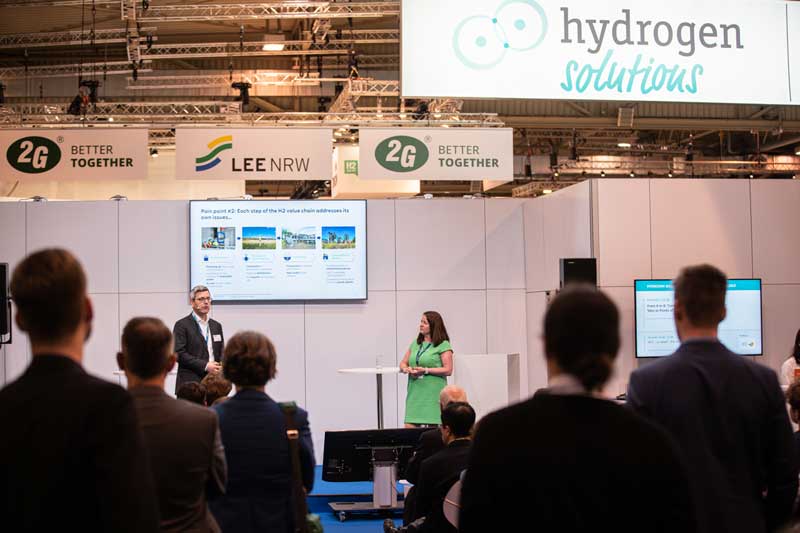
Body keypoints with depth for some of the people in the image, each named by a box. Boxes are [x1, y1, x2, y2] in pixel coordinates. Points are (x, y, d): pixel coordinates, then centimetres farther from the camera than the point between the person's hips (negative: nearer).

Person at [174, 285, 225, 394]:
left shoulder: (216, 326, 18)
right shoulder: (182, 325, 0)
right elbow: (179, 353, -9)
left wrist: (220, 367, -3)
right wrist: (205, 365, -15)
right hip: (191, 383, -5)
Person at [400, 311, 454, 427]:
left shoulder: (443, 345, -2)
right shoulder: (415, 343, 17)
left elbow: (448, 370, -8)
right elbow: (403, 363, 20)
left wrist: (426, 370, -14)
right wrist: (407, 369, -4)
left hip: (433, 393, -5)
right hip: (414, 392, 5)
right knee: (409, 427, -4)